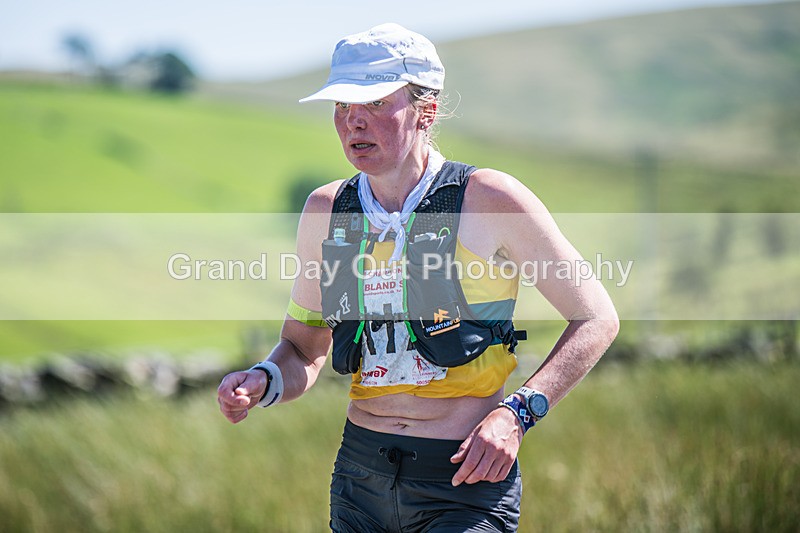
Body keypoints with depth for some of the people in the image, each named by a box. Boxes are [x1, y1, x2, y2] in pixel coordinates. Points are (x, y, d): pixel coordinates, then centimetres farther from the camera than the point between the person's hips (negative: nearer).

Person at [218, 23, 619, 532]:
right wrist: (264, 382, -7)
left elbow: (598, 318, -2)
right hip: (360, 470, 5)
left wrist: (517, 412, -14)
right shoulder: (325, 211, 6)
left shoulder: (491, 200, -8)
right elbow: (304, 347, 16)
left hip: (467, 478, -4)